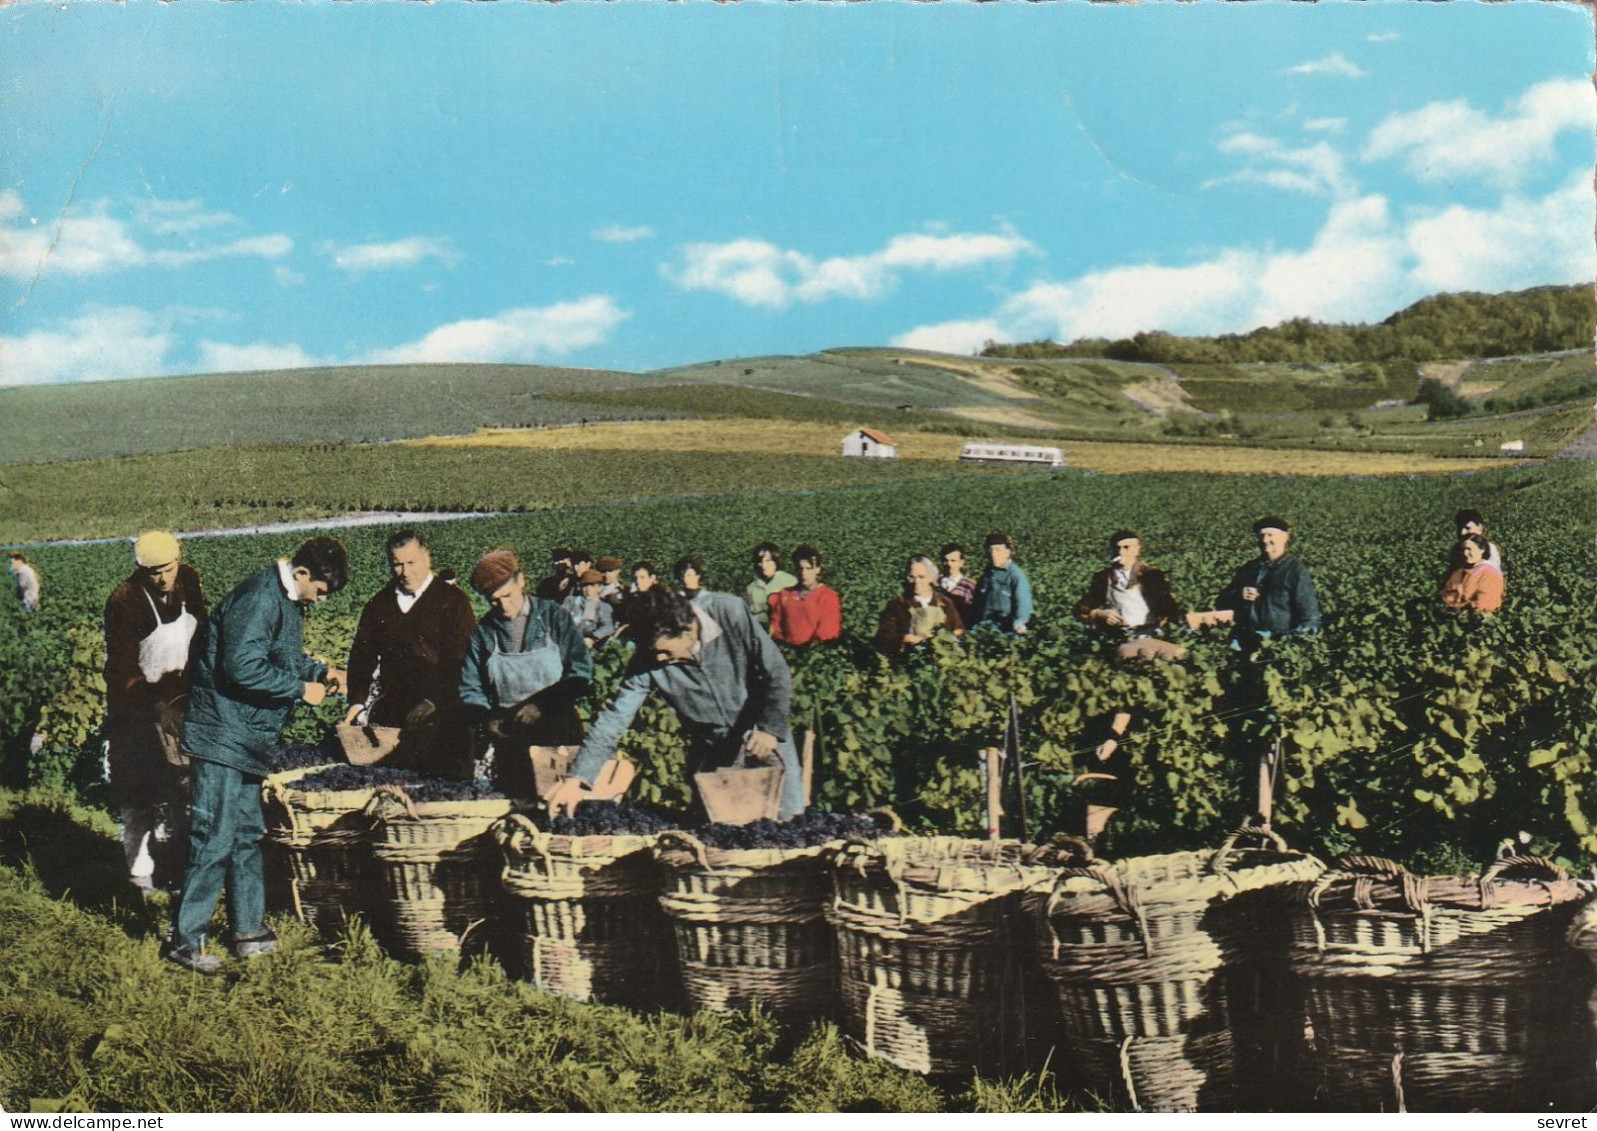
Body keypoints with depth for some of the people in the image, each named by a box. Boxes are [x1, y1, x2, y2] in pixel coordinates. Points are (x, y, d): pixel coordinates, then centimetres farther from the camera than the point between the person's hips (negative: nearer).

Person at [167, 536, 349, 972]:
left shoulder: (288, 602, 12)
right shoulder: (258, 599, -20)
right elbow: (243, 667, -27)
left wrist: (321, 670, 9)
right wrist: (301, 689, -19)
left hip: (249, 740, 10)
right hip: (222, 736, -10)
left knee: (247, 836, 15)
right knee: (214, 839, -7)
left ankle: (250, 931, 23)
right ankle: (185, 940, 2)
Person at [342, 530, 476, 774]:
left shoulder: (453, 601, 0)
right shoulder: (379, 604, 16)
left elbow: (457, 661, -7)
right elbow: (361, 653, 15)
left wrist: (432, 702, -17)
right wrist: (357, 701, 2)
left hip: (437, 714, -4)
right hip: (387, 712, 4)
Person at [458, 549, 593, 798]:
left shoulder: (552, 616, -1)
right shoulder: (483, 631, 5)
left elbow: (581, 672, -7)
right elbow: (471, 689, 7)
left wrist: (542, 704, -17)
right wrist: (488, 719, -12)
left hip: (557, 732, -2)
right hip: (508, 739, 2)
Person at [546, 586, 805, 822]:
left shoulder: (732, 614, -24)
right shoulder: (649, 657, -18)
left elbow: (777, 672, -14)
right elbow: (615, 717, -19)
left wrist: (771, 728, -20)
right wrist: (577, 779, -26)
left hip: (762, 732, -2)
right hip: (710, 751, 2)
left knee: (788, 821, -3)